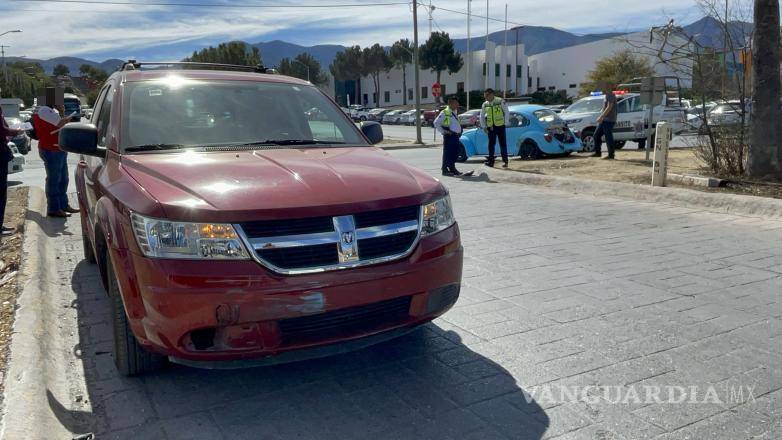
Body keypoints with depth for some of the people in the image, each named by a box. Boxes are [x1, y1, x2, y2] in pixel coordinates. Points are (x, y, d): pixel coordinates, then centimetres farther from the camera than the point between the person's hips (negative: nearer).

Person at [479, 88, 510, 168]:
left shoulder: (501, 101, -7)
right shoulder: (485, 104, 5)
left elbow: (506, 112, -3)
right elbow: (482, 116, 14)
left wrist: (505, 123, -6)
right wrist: (483, 126, 8)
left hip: (500, 126, -4)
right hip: (490, 127, 4)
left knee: (503, 144, 1)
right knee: (491, 144, 4)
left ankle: (505, 161, 6)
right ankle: (491, 161, 9)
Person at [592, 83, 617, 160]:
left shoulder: (611, 95, -12)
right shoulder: (607, 96, 19)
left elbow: (609, 107, -22)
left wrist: (601, 117, -24)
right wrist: (601, 117, 21)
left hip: (609, 120, -10)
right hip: (604, 120, 10)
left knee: (608, 138, -7)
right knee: (597, 135, 10)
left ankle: (611, 155, -2)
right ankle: (598, 152, 16)